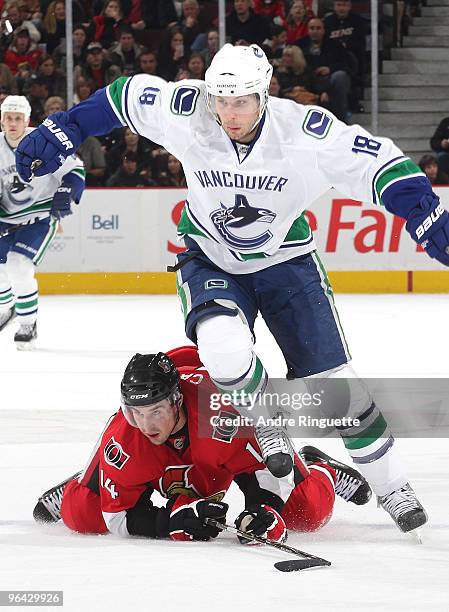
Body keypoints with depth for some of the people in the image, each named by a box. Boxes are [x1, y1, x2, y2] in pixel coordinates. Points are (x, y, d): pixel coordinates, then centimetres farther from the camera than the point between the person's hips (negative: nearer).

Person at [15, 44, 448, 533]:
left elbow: (381, 164, -20)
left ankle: (390, 484, 14)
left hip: (285, 260, 0)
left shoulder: (306, 131, -27)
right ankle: (265, 418, 2)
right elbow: (125, 95, -5)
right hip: (211, 261, 0)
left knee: (333, 381, -6)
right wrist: (58, 135, -5)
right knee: (224, 348, -31)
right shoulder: (186, 112, -23)